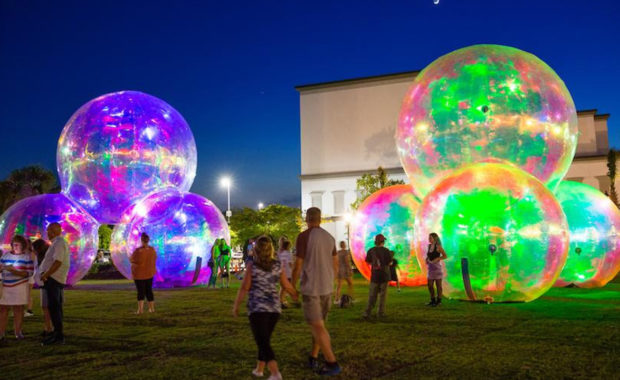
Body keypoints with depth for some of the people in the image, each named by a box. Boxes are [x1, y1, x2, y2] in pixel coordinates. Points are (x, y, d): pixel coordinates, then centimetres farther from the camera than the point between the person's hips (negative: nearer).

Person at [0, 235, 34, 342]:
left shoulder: (27, 256, 0)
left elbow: (30, 272, -5)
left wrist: (16, 272, -18)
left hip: (20, 286, -2)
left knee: (18, 309, 3)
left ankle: (18, 332, 12)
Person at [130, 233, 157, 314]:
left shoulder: (138, 251, -21)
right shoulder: (152, 250, -5)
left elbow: (132, 260, -10)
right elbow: (154, 260, 6)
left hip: (139, 274, -4)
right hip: (150, 273, 4)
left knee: (141, 291, 3)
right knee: (149, 290, 14)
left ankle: (140, 309, -5)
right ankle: (152, 308, 20)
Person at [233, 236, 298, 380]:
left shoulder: (252, 265, -9)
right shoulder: (278, 265, 0)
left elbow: (244, 288, -9)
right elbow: (286, 285, 7)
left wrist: (236, 305, 3)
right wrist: (295, 294, 28)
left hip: (257, 307, -4)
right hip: (274, 307, 4)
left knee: (263, 342, -6)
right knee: (264, 339, 22)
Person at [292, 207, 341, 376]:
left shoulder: (303, 237, -14)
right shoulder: (330, 238, 7)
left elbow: (298, 265, -13)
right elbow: (335, 265, 12)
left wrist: (292, 286, 1)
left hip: (310, 287, -7)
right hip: (326, 287, 7)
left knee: (318, 327, -4)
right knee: (319, 323, 19)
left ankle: (332, 363, -7)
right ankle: (313, 358, 26)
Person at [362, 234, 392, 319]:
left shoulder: (371, 251, -2)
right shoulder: (386, 251, -10)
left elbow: (368, 262, 7)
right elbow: (390, 262, -5)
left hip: (374, 275, 2)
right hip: (384, 275, -2)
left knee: (372, 295, 6)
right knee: (382, 295, 7)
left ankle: (367, 312, -4)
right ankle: (381, 313, 8)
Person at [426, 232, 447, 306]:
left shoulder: (438, 246, -9)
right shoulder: (429, 246, 10)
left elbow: (445, 256, -11)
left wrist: (437, 259, -22)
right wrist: (427, 259, 3)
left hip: (437, 267, -7)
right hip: (431, 268, 7)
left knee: (438, 284, 2)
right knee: (430, 285, 8)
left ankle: (439, 301, 10)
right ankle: (433, 300, 19)